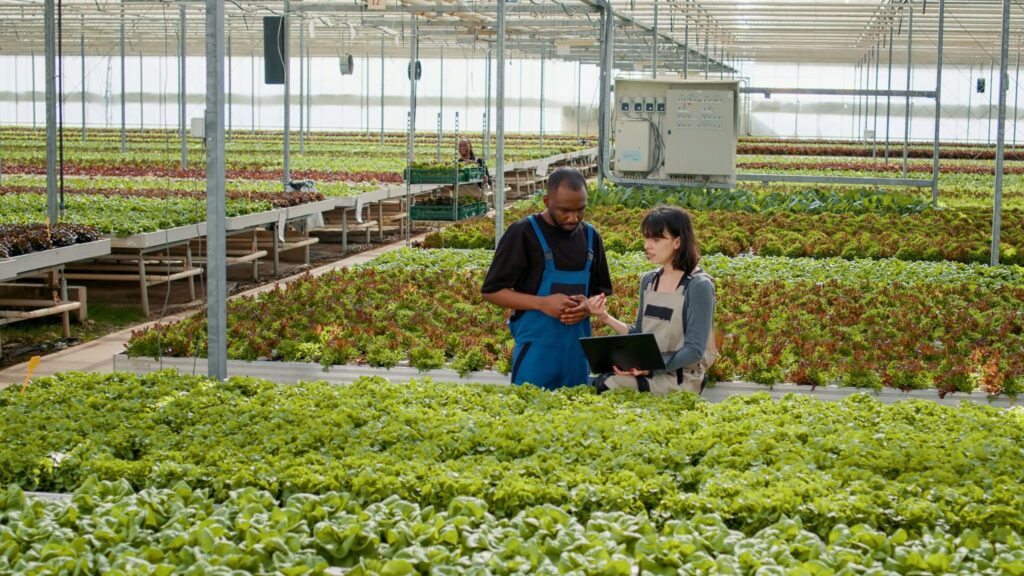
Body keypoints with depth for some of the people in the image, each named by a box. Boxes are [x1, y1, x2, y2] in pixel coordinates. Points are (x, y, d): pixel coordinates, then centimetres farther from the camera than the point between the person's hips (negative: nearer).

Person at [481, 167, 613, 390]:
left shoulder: (590, 237, 10)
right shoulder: (523, 234, -5)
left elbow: (600, 292, 18)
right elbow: (492, 291, -5)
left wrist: (588, 307, -6)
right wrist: (543, 303, -16)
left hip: (578, 353, 5)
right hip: (535, 352, -5)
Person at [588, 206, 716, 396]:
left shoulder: (698, 286, -11)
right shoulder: (648, 281, 9)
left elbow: (694, 351, -15)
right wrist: (606, 318, 0)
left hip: (680, 378, -6)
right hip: (647, 370, 6)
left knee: (605, 387, -25)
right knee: (598, 385, -22)